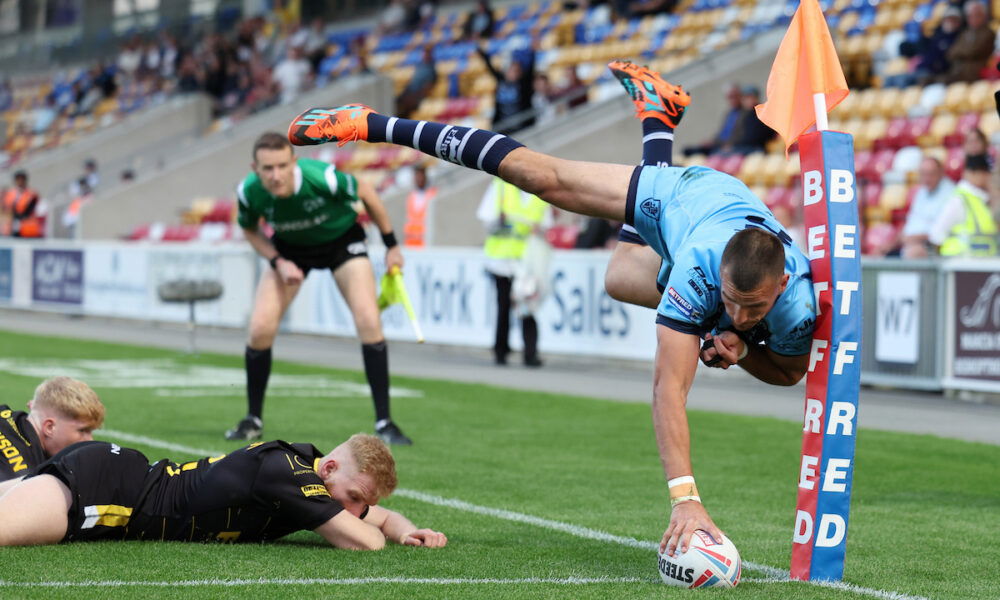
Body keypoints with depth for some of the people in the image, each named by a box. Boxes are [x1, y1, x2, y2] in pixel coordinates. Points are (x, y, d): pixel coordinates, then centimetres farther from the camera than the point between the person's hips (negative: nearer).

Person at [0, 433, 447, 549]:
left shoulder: (304, 468, 6)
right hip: (102, 489, -9)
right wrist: (368, 527, -1)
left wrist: (407, 530, 1)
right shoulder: (286, 472, -21)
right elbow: (367, 542, -24)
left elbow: (384, 518, 23)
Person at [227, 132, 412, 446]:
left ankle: (384, 423, -10)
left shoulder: (323, 178, -36)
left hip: (342, 239, -2)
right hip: (289, 247, 2)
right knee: (260, 328, -11)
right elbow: (250, 230, -3)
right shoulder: (249, 192, -27)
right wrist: (278, 262, -18)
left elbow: (366, 192, -14)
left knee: (368, 321, -19)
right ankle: (253, 420, 9)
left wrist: (391, 245, -6)